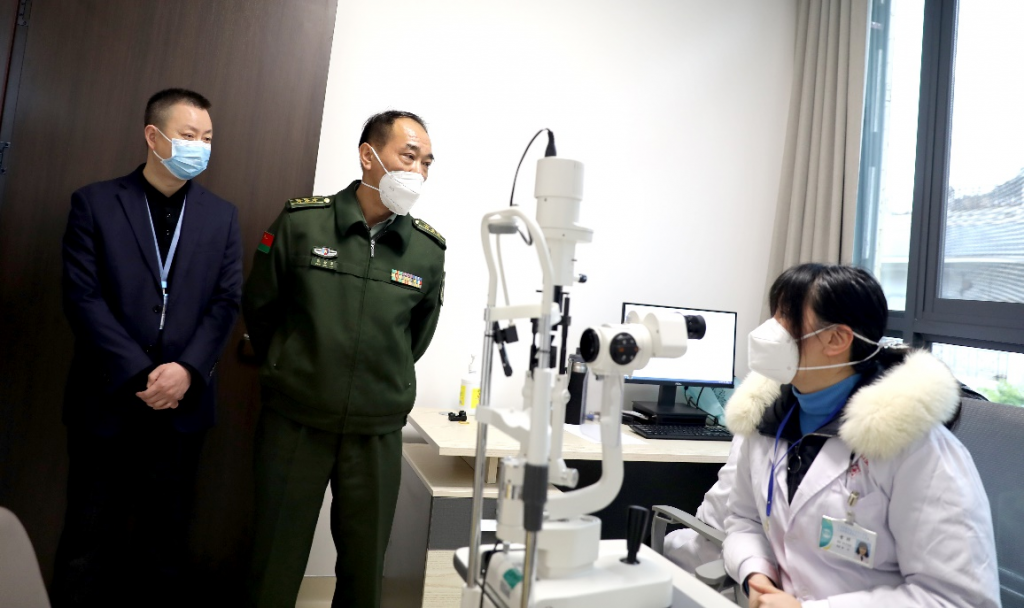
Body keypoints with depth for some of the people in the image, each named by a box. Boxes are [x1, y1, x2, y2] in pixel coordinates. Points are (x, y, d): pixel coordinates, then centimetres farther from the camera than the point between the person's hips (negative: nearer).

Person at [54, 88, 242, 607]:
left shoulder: (222, 215, 7)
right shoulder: (94, 203, 0)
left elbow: (226, 301, 1)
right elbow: (82, 297, -8)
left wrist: (186, 369, -13)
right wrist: (140, 375, -15)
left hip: (183, 401, 2)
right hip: (107, 400, -1)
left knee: (165, 534, 12)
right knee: (90, 536, 11)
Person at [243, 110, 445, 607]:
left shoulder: (428, 250, -3)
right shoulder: (301, 222, -6)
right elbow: (258, 308, 6)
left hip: (378, 431, 1)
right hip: (294, 422, -1)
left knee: (365, 566, 15)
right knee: (276, 564, 14)